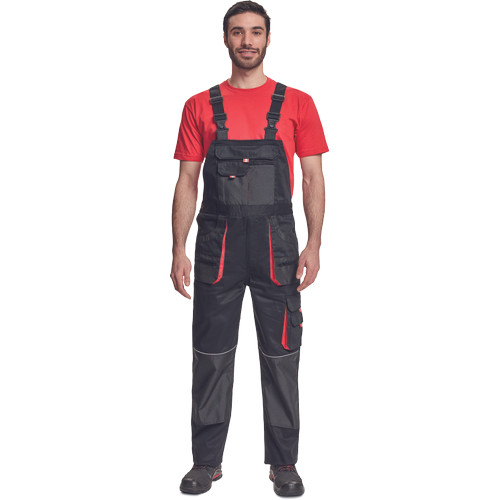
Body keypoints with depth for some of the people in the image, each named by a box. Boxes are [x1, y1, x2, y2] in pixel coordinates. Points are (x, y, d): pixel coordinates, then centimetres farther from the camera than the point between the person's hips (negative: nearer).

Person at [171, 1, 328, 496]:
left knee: (280, 355, 6)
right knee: (211, 356, 6)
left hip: (276, 243, 0)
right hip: (217, 243, 1)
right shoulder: (200, 106, 7)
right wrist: (178, 250, -2)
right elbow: (187, 182, 6)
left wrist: (313, 245, -5)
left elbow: (313, 179, 4)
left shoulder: (296, 103, 6)